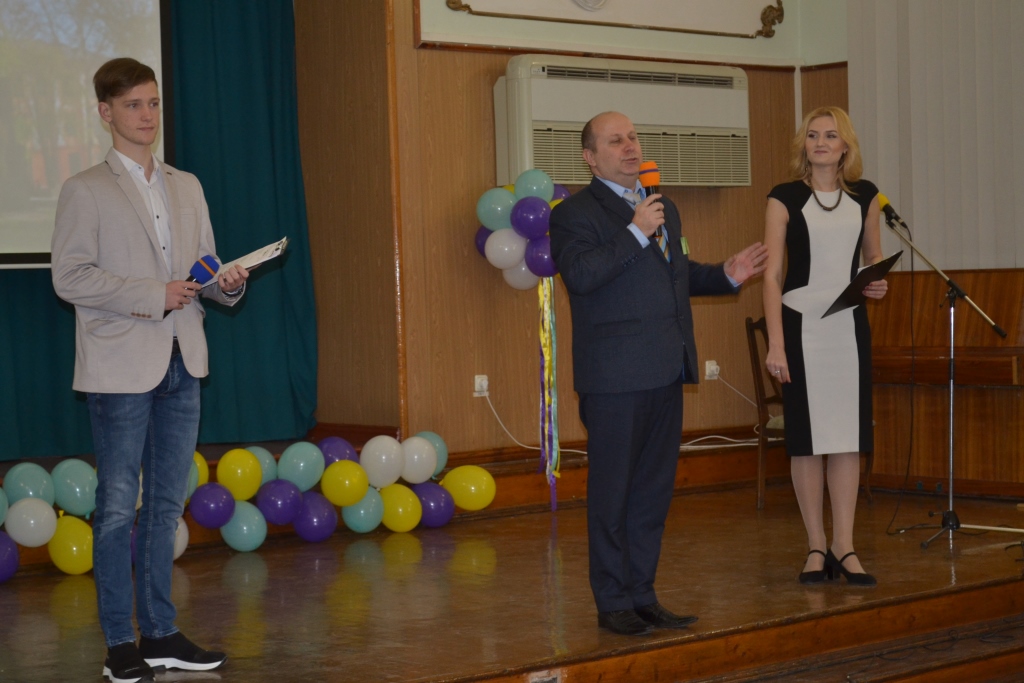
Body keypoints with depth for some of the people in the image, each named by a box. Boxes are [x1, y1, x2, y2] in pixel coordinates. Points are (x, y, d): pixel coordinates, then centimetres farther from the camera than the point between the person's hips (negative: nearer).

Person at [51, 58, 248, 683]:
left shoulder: (187, 187, 15)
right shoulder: (86, 191, -3)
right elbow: (70, 276, -11)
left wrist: (228, 282, -5)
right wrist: (152, 296, -17)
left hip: (182, 364, 6)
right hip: (121, 367, -6)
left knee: (167, 503, 11)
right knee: (118, 507, -1)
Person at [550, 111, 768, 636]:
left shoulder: (663, 209, 19)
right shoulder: (575, 213, -5)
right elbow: (581, 274, -21)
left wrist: (726, 276, 14)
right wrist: (636, 233, -22)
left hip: (666, 374, 8)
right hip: (614, 377, -7)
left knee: (654, 491, 12)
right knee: (611, 493, 1)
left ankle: (642, 595, 21)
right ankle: (613, 602, 10)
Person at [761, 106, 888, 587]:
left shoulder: (864, 196, 8)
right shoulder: (784, 199, -2)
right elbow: (771, 275, -6)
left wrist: (878, 283, -1)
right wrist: (775, 343, -13)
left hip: (849, 326, 3)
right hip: (801, 325, -3)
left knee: (849, 437, 2)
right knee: (806, 438, 1)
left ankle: (844, 547, 7)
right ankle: (817, 547, 10)